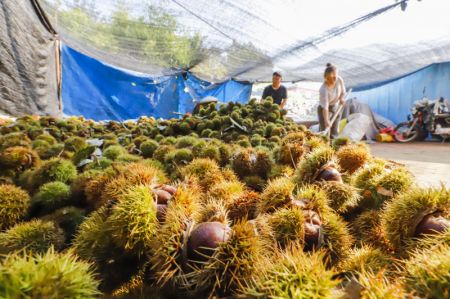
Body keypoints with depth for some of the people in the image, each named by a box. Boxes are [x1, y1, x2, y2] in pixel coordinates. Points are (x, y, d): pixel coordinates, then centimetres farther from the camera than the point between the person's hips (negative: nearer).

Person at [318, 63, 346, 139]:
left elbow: (343, 91, 2)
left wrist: (341, 98, -19)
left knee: (334, 134, 11)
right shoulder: (324, 89, -33)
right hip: (323, 109, -5)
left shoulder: (339, 80, -18)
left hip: (336, 108, 5)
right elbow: (325, 107, -37)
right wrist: (326, 120, -45)